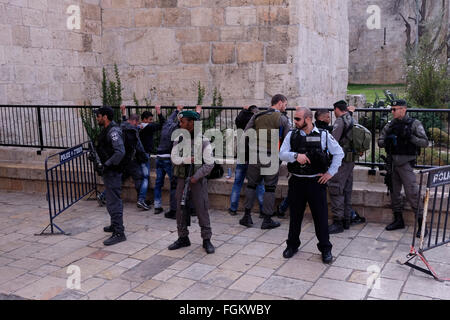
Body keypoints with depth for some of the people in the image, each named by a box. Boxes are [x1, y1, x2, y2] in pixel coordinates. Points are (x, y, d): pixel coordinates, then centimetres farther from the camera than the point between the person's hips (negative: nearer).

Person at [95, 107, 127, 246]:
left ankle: (119, 233, -7)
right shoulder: (106, 130, 14)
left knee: (113, 202, -10)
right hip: (109, 171, 11)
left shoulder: (113, 132, -19)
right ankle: (115, 225, 36)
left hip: (113, 172, -11)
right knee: (113, 200, 22)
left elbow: (120, 152, -28)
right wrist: (95, 157, 14)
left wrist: (106, 164, -25)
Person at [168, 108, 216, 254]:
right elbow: (174, 158, -6)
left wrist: (196, 176, -18)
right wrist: (188, 159, -23)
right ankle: (183, 238, 23)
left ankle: (206, 240, 10)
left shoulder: (203, 141, -7)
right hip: (182, 180, 4)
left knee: (202, 210, -1)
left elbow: (209, 164, -9)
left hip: (198, 181, -4)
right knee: (181, 210, 9)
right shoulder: (178, 140, 5)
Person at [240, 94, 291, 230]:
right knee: (270, 188, 6)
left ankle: (247, 216, 14)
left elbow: (246, 133, 3)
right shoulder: (282, 119, -3)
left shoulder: (257, 116, 6)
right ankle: (267, 220, 10)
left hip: (255, 155, 3)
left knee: (251, 184, 13)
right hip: (271, 158, -3)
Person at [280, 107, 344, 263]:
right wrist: (296, 155, -23)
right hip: (296, 181, 2)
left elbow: (339, 153, 6)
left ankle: (325, 249, 18)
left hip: (317, 181, -2)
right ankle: (292, 245, 30)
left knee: (321, 216, 2)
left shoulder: (323, 135, -1)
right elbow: (282, 154, -4)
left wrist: (330, 172, 1)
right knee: (295, 215, 12)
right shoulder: (291, 135, 4)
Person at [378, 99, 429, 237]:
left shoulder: (414, 124, -4)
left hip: (405, 163, -6)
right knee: (394, 192, 12)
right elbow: (380, 142, 11)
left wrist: (409, 136, -22)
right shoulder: (390, 125, 11)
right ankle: (398, 220, 24)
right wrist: (387, 140, -11)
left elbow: (425, 143, -9)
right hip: (393, 162, 6)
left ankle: (422, 224, 0)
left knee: (412, 194, -9)